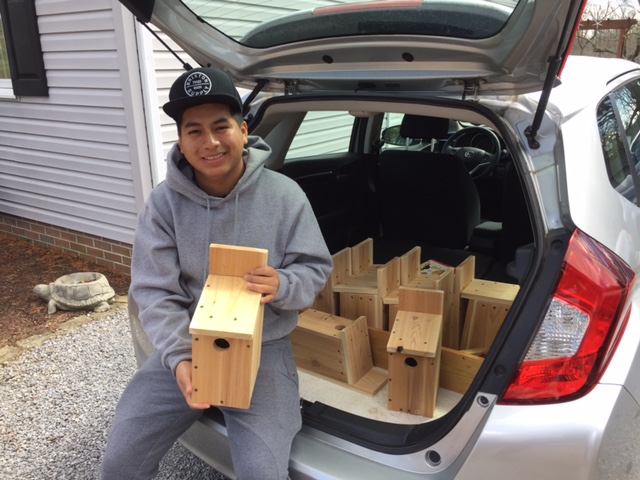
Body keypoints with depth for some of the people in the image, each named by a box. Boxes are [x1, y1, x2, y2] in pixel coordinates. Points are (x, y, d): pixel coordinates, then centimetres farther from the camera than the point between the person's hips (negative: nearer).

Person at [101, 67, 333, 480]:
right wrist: (179, 358, -23)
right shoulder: (163, 203, -7)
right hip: (186, 348, 2)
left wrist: (283, 286, -27)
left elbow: (316, 269, -3)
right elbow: (154, 292, -8)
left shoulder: (285, 195, -9)